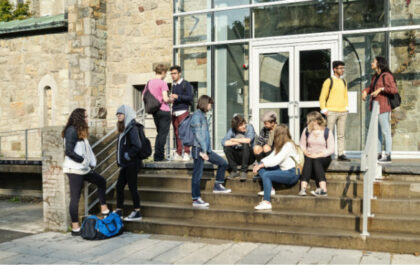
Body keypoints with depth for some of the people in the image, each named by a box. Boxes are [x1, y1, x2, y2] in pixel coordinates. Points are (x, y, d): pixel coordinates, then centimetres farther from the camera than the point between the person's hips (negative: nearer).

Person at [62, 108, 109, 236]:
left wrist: (91, 163, 8)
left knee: (101, 181, 18)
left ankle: (104, 210, 25)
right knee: (75, 197, -4)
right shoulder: (72, 131, -14)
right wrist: (84, 160, -14)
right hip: (74, 169, -10)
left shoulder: (81, 131, 14)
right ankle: (75, 228, 2)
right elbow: (69, 151, -21)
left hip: (83, 168, 10)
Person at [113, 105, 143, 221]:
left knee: (132, 187, -2)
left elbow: (137, 146, -22)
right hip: (125, 164, 9)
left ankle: (137, 213, 7)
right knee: (119, 186, 12)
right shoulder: (123, 128, 14)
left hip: (132, 164, -9)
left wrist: (127, 155, -14)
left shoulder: (132, 128, -13)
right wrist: (120, 161, 14)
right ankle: (119, 211, 22)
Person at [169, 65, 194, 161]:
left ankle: (186, 153, -6)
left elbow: (190, 97, -10)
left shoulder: (186, 84, 0)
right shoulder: (174, 85, 20)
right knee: (177, 134, 4)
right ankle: (178, 154, 8)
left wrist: (178, 97, -16)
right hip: (174, 112, 6)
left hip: (183, 111, -6)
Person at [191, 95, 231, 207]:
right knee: (197, 174, -3)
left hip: (206, 149, 9)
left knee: (223, 163, 10)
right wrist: (203, 151, -20)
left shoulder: (202, 115, 18)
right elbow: (198, 135, -18)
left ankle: (218, 186, 20)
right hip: (199, 149, -9)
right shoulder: (197, 115, -11)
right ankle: (196, 199, 3)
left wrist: (207, 150, 17)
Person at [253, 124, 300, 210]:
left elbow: (276, 160, -22)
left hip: (292, 174, -9)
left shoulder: (288, 145, -15)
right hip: (283, 170, 9)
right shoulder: (279, 145, 14)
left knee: (266, 175, -26)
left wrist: (262, 165, -17)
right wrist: (260, 164, -6)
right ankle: (270, 189, -8)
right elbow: (271, 156, 8)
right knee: (261, 168, -2)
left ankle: (266, 203, -29)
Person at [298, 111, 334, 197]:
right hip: (309, 156, 2)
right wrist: (305, 152, -10)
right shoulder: (306, 131, 10)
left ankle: (323, 189, -43)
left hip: (323, 157, -2)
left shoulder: (327, 132, -1)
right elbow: (302, 145, 12)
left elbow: (331, 149, -5)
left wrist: (318, 155, -18)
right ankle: (303, 189, -47)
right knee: (308, 160, -32)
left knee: (316, 161, -35)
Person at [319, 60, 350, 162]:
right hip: (331, 111, -5)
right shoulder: (328, 81, -2)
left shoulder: (344, 82, 16)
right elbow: (322, 97, -4)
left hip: (343, 112, 6)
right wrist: (324, 110, -11)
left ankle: (341, 154, 8)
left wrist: (346, 107, 13)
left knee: (341, 134, 5)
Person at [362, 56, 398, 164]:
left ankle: (388, 156, -1)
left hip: (383, 107, -9)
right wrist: (365, 91, 10)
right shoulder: (375, 76, 14)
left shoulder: (386, 76, -10)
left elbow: (395, 90, -19)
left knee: (386, 131, -5)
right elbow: (371, 87, 30)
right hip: (375, 107, 9)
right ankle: (378, 154, 19)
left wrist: (381, 89, -24)